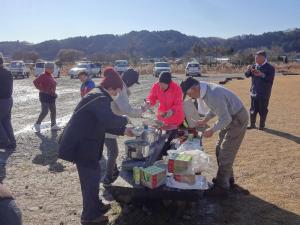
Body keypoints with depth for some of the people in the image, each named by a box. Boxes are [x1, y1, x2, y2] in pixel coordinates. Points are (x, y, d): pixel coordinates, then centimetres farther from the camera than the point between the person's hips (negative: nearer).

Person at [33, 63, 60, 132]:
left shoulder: (51, 76, 13)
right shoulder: (43, 76, -11)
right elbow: (35, 82, -20)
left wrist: (54, 93, 13)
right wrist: (41, 89, -18)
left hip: (51, 96, 8)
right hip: (44, 95, -8)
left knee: (53, 110, 9)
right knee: (45, 111, -11)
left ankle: (53, 125, 18)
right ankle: (37, 124, 5)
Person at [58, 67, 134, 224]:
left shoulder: (97, 95, 14)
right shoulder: (101, 98, -19)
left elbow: (102, 124, 20)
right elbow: (110, 120, -33)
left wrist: (123, 131, 15)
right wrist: (124, 120, -13)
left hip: (82, 142, 10)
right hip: (81, 145, -10)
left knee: (92, 176, 22)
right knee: (91, 179, 4)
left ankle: (95, 206, 39)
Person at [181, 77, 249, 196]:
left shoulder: (214, 95, -32)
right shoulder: (206, 90, -3)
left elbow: (226, 119, -28)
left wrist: (212, 130, -16)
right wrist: (205, 120, 10)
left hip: (238, 119, -9)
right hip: (230, 118, 9)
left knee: (225, 153, -3)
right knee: (220, 150, 16)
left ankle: (222, 186, 10)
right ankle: (227, 177, 34)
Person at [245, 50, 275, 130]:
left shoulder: (270, 67, -8)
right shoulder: (254, 66, 7)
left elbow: (270, 79, -15)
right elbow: (247, 75, 7)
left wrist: (262, 75, -27)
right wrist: (249, 70, -12)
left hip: (264, 93, -4)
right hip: (254, 92, 5)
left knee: (263, 110, 4)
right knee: (253, 109, 11)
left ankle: (262, 125, 19)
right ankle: (252, 124, 22)